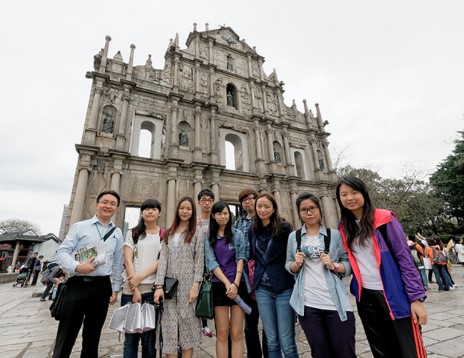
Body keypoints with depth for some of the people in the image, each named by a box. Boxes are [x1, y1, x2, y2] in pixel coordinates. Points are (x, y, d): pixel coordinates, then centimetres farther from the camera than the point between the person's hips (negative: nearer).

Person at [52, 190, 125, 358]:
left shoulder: (117, 233, 8)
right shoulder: (79, 227, 0)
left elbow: (118, 264, 10)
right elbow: (61, 252, -4)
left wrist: (116, 289, 9)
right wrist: (77, 267, -22)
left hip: (102, 287, 3)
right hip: (78, 285, -3)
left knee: (92, 337, 16)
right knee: (66, 336, 4)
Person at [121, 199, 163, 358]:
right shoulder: (132, 233, 8)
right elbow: (128, 261, -1)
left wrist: (140, 277, -15)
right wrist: (135, 289, -8)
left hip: (153, 289, -1)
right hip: (130, 289, 1)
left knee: (149, 337, 6)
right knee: (130, 336, 8)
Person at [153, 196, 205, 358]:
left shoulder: (197, 234, 1)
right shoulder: (168, 234, 11)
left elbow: (199, 261, -4)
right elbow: (163, 260, 4)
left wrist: (195, 286, -12)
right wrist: (159, 285, -5)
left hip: (188, 285, -3)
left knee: (187, 324, 5)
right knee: (170, 326, 8)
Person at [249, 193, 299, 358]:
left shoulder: (285, 228, -8)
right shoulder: (253, 230, 5)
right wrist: (253, 282, 10)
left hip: (284, 288, -3)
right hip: (262, 289, 4)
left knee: (287, 342, 3)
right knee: (271, 341, 14)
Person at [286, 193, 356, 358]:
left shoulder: (335, 234, 0)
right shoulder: (293, 237, 4)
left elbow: (349, 264, 2)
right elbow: (288, 266, 9)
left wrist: (334, 266, -17)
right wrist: (296, 264, -12)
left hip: (336, 304, -1)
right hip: (307, 305, 2)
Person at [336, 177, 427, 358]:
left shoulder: (384, 219, -10)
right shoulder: (344, 227, 3)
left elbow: (405, 258, -10)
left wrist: (416, 297, -13)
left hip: (394, 295, -4)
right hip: (365, 297, 4)